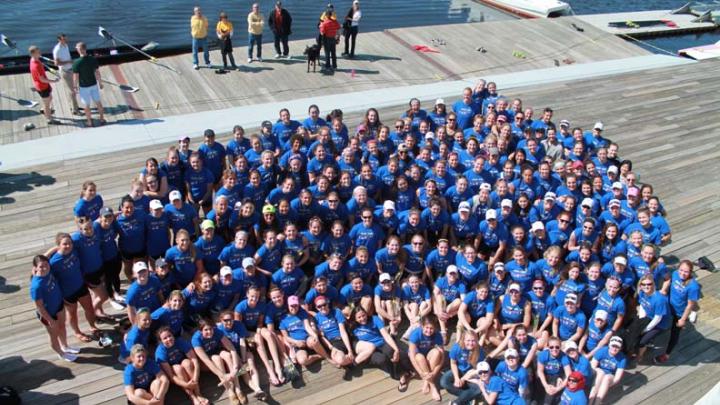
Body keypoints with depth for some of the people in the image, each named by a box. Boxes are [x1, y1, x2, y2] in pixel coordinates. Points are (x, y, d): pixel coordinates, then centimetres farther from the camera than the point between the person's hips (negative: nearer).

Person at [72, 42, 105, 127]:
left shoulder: (76, 62, -22)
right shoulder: (93, 59, -13)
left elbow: (75, 77, -16)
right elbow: (97, 73, -6)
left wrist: (75, 86, 1)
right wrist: (100, 83, 8)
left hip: (84, 87, -3)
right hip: (94, 85, 3)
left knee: (87, 105, 12)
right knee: (98, 102, 18)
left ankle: (89, 122, 26)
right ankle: (102, 119, 27)